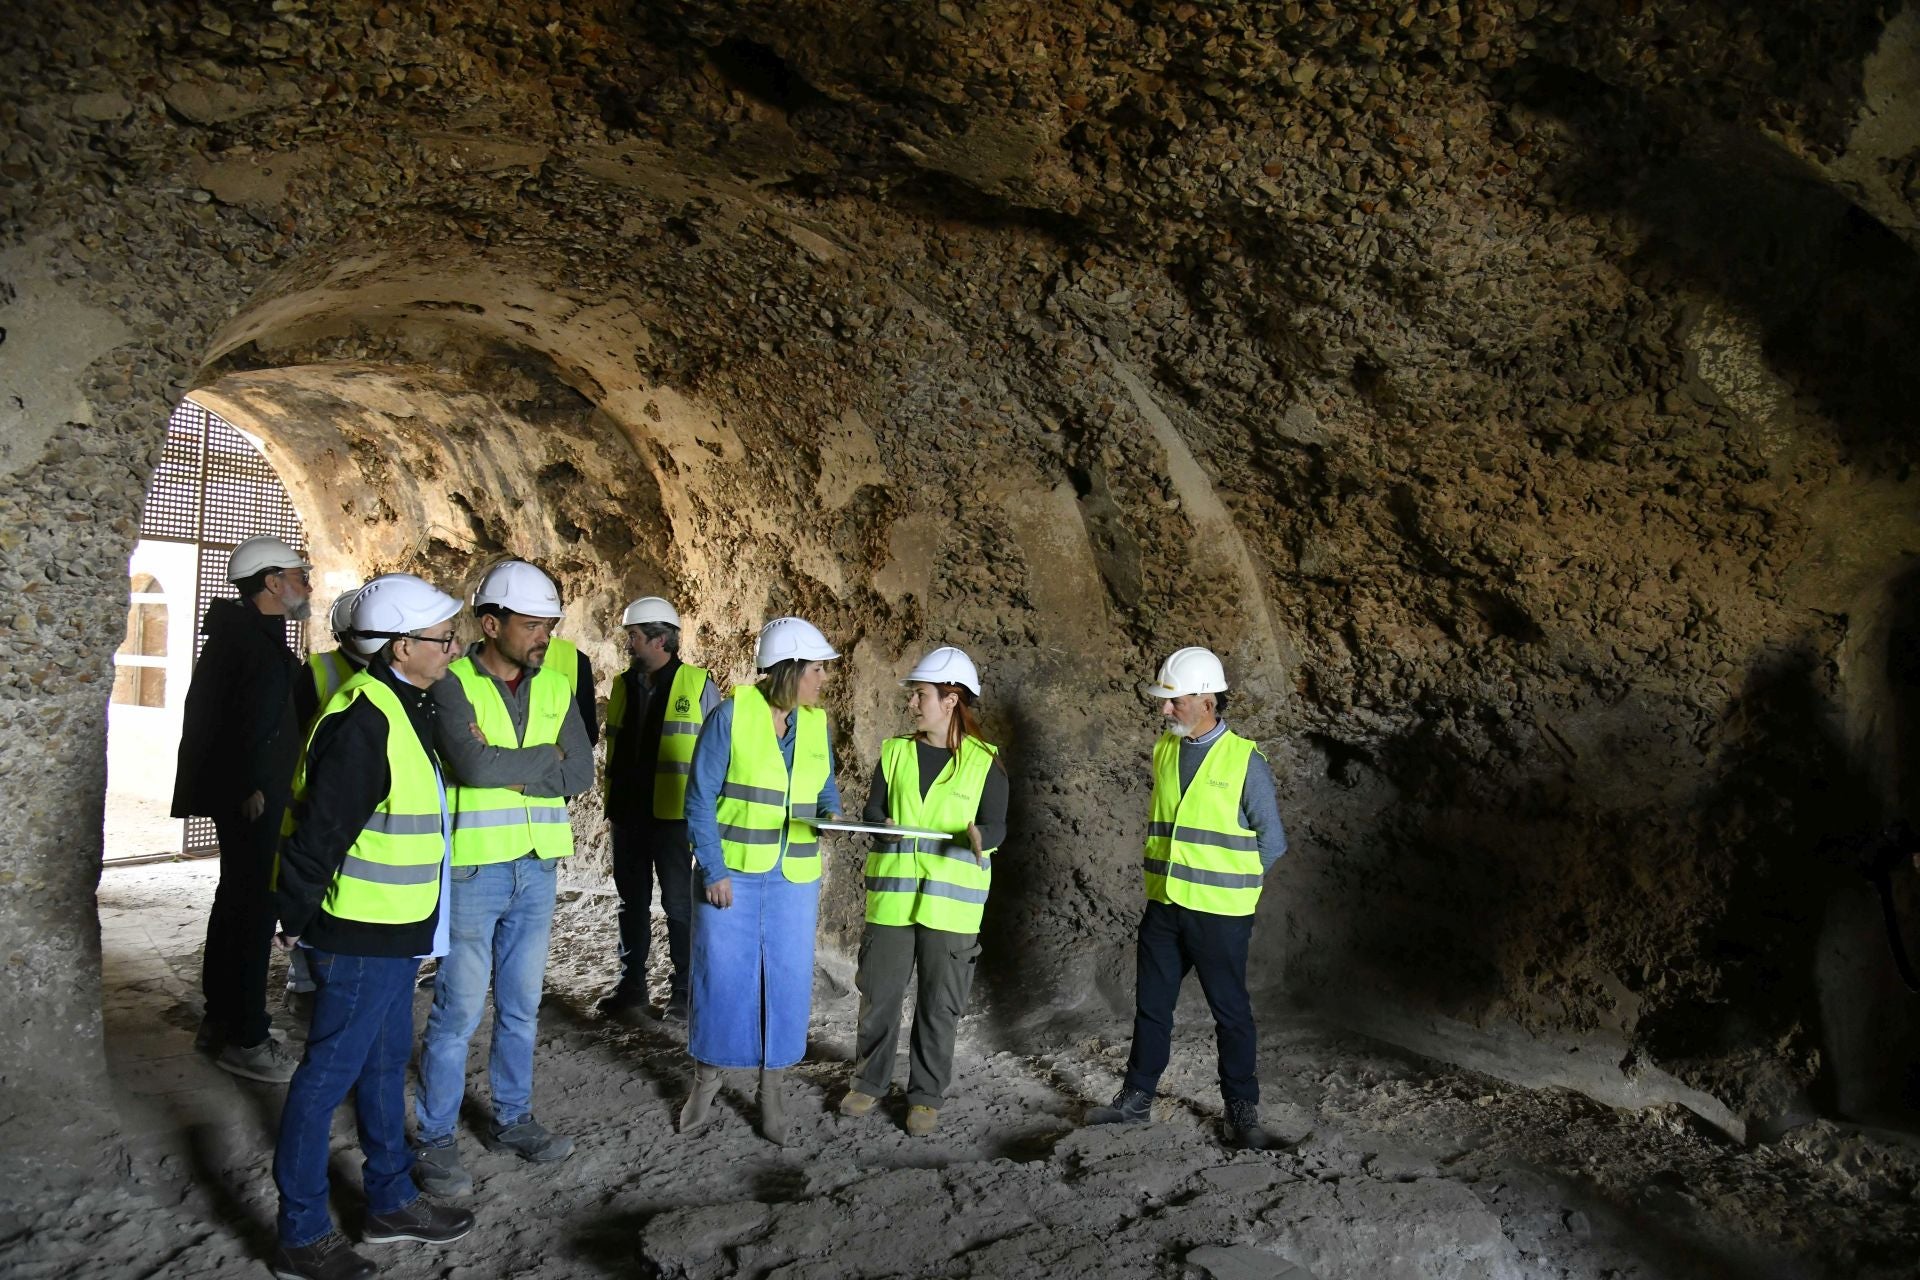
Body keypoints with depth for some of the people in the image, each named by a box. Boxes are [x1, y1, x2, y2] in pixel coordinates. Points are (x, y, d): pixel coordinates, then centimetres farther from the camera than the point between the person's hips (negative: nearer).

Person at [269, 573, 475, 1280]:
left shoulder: (404, 706, 9)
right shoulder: (365, 718, -23)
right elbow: (320, 827, -23)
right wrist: (296, 920, -15)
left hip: (393, 930, 10)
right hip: (360, 934, -10)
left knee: (385, 1061, 20)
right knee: (329, 1073, 2)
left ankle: (391, 1201, 34)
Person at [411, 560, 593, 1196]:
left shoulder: (554, 688, 7)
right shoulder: (452, 682, -10)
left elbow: (581, 771, -3)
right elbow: (472, 764, -25)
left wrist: (508, 770, -14)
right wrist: (544, 759, -13)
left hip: (537, 867, 5)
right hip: (472, 867, -5)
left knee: (521, 1005, 15)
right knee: (459, 1009, 0)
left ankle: (512, 1118, 30)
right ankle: (435, 1138, 15)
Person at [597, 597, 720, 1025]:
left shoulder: (697, 685, -5)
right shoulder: (623, 685, 11)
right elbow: (614, 747, 17)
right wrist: (611, 802, 13)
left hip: (673, 813, -5)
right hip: (628, 813, 5)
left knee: (678, 903, 2)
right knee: (632, 903, 13)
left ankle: (684, 990, 13)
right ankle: (631, 986, 23)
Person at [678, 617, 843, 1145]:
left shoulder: (818, 724, 2)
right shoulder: (731, 716, -11)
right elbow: (700, 798, -9)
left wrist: (832, 814, -8)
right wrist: (713, 871, -13)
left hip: (793, 878, 4)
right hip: (730, 872, -3)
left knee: (787, 981, 6)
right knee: (720, 976, 5)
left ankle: (773, 1087, 22)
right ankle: (706, 1078, 27)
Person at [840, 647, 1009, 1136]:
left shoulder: (985, 761, -2)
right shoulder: (895, 752, 8)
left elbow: (996, 825, -6)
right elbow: (873, 810, 5)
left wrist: (979, 837, -29)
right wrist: (881, 825, -18)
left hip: (951, 901, -2)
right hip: (892, 896, 3)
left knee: (939, 1004, 5)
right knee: (879, 993, 8)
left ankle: (926, 1096, 20)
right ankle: (870, 1082, 27)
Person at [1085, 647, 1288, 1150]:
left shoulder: (1244, 760, -11)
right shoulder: (1163, 750, 5)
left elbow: (1272, 841, -5)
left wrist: (1227, 879, 1)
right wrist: (1178, 874, 10)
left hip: (1219, 912, -5)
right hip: (1163, 905, 5)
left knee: (1230, 1010, 7)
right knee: (1151, 1005, 13)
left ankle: (1242, 1109, 21)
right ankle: (1136, 1098, 26)